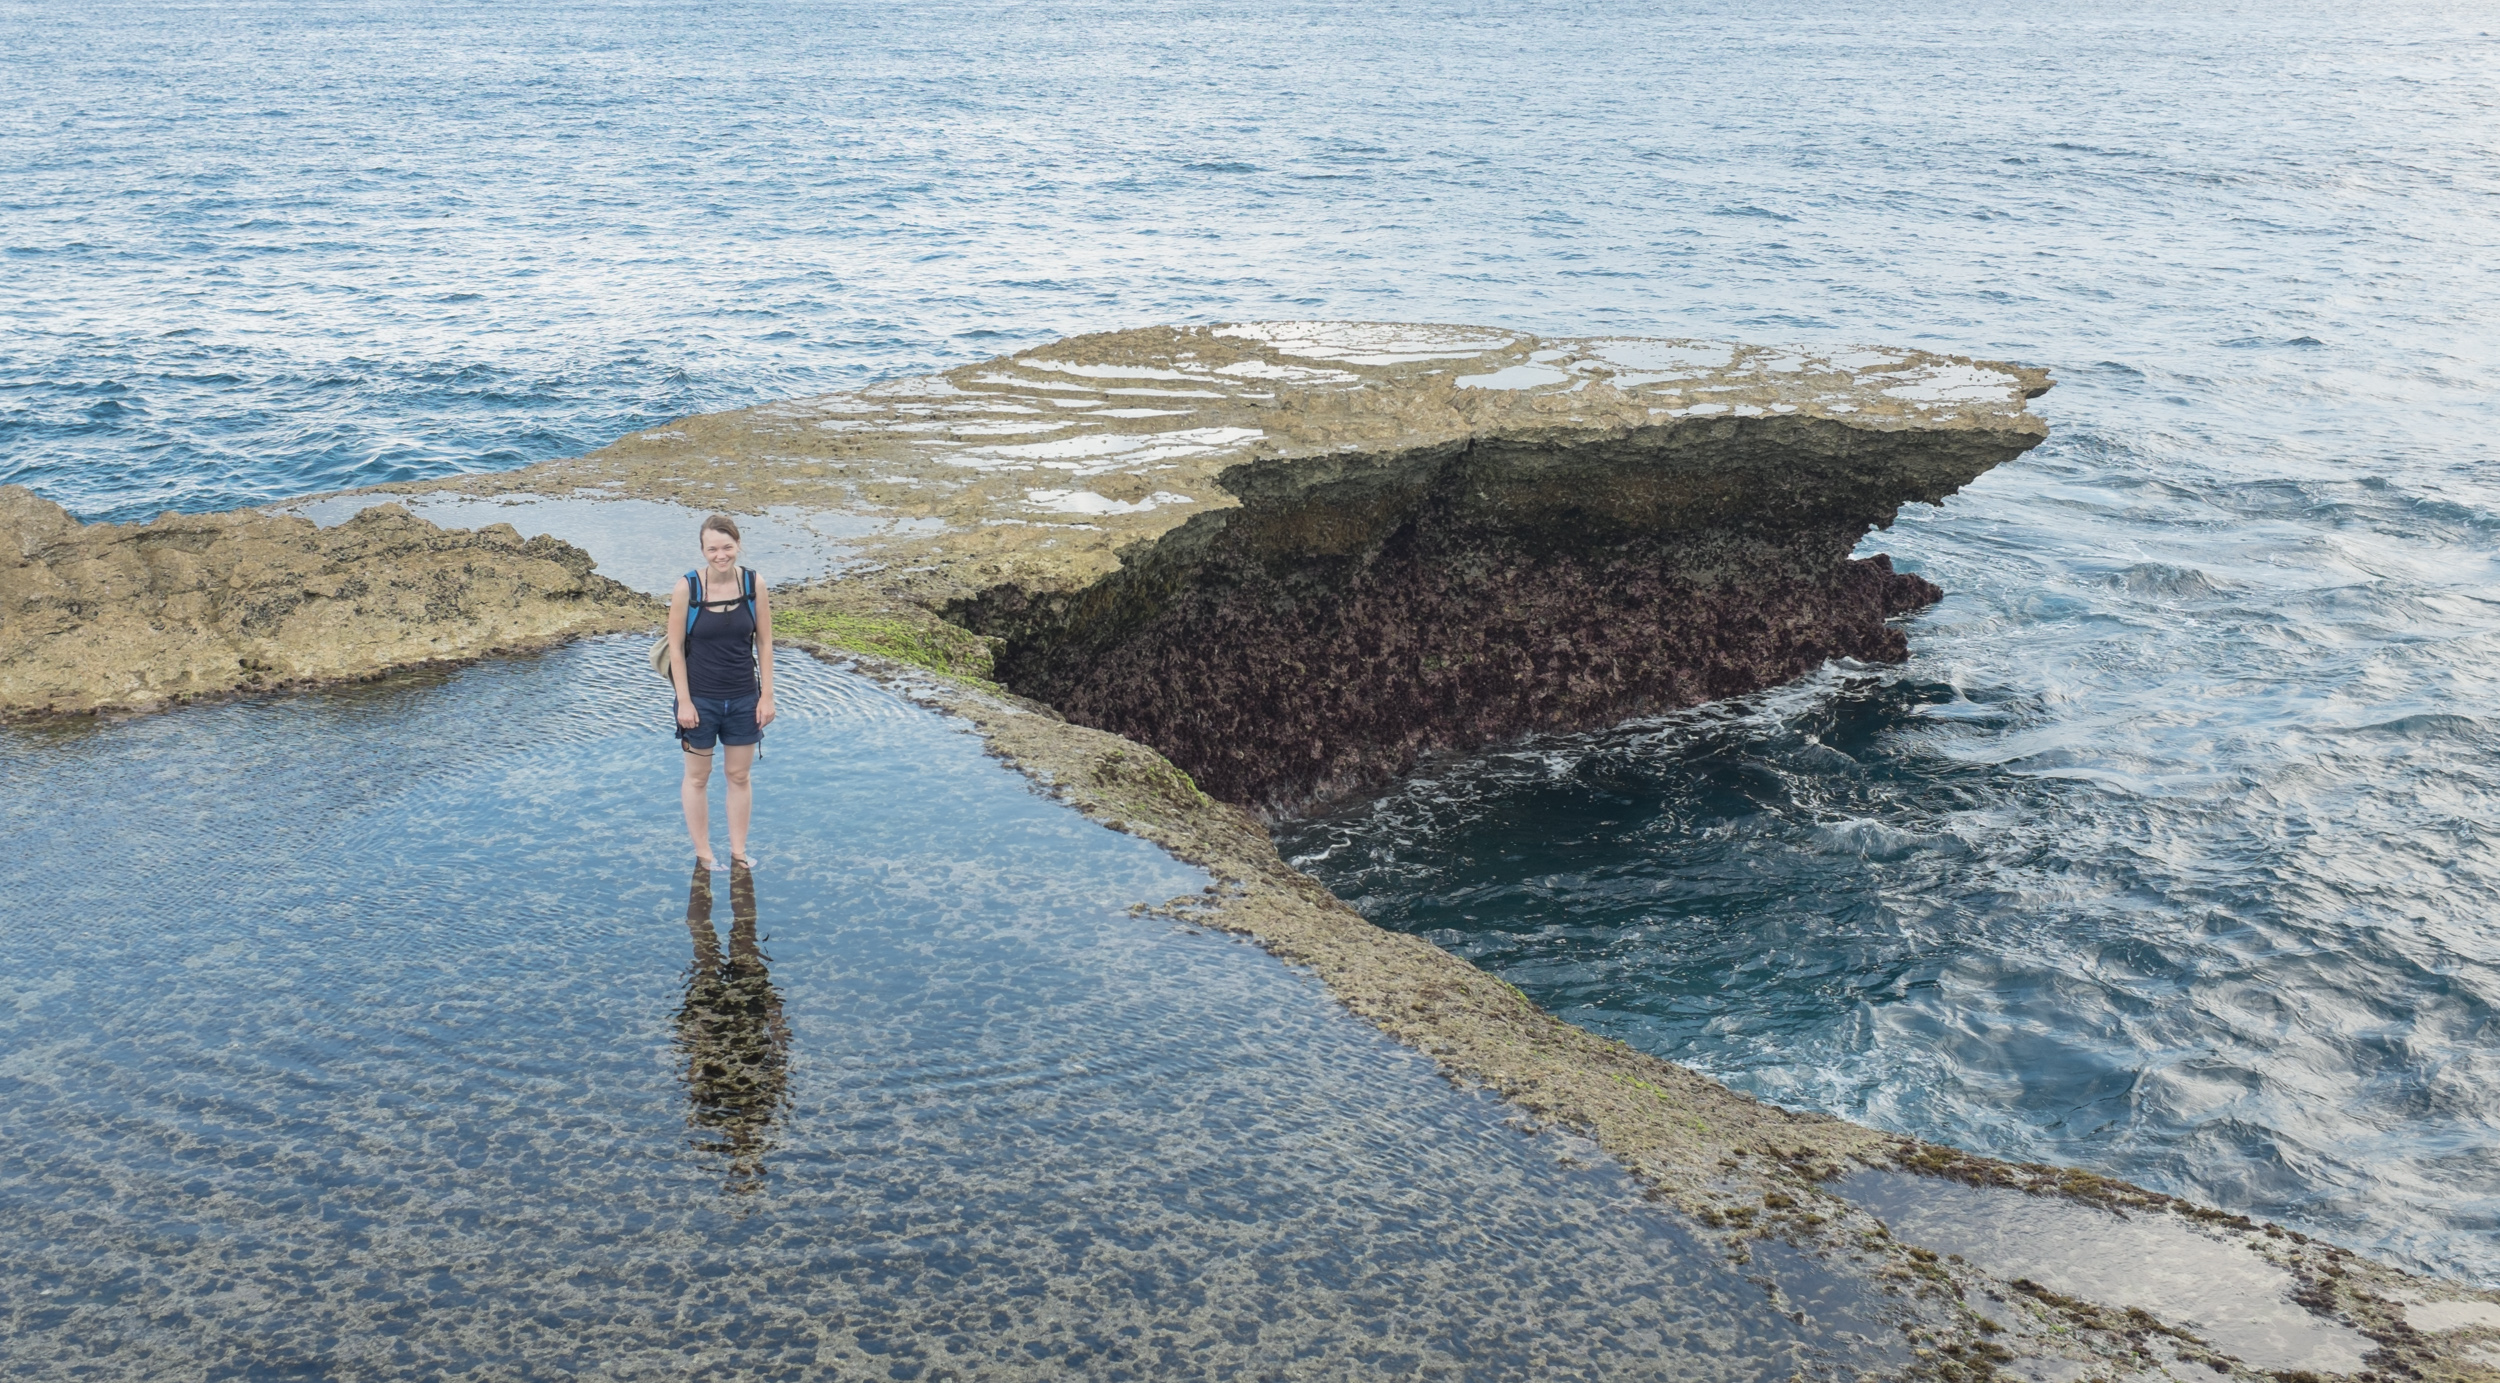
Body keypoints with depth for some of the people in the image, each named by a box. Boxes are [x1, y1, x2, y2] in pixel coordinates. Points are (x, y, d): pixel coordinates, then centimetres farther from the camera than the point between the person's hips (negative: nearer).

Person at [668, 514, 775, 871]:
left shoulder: (754, 584, -6)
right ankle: (703, 853, 24)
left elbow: (764, 643, 1)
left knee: (739, 775, 13)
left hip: (743, 699, 2)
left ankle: (739, 850, 26)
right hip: (700, 699, -2)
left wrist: (766, 696, -1)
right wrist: (684, 702, -10)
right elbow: (675, 648, -8)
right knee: (697, 777, 11)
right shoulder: (687, 588, -13)